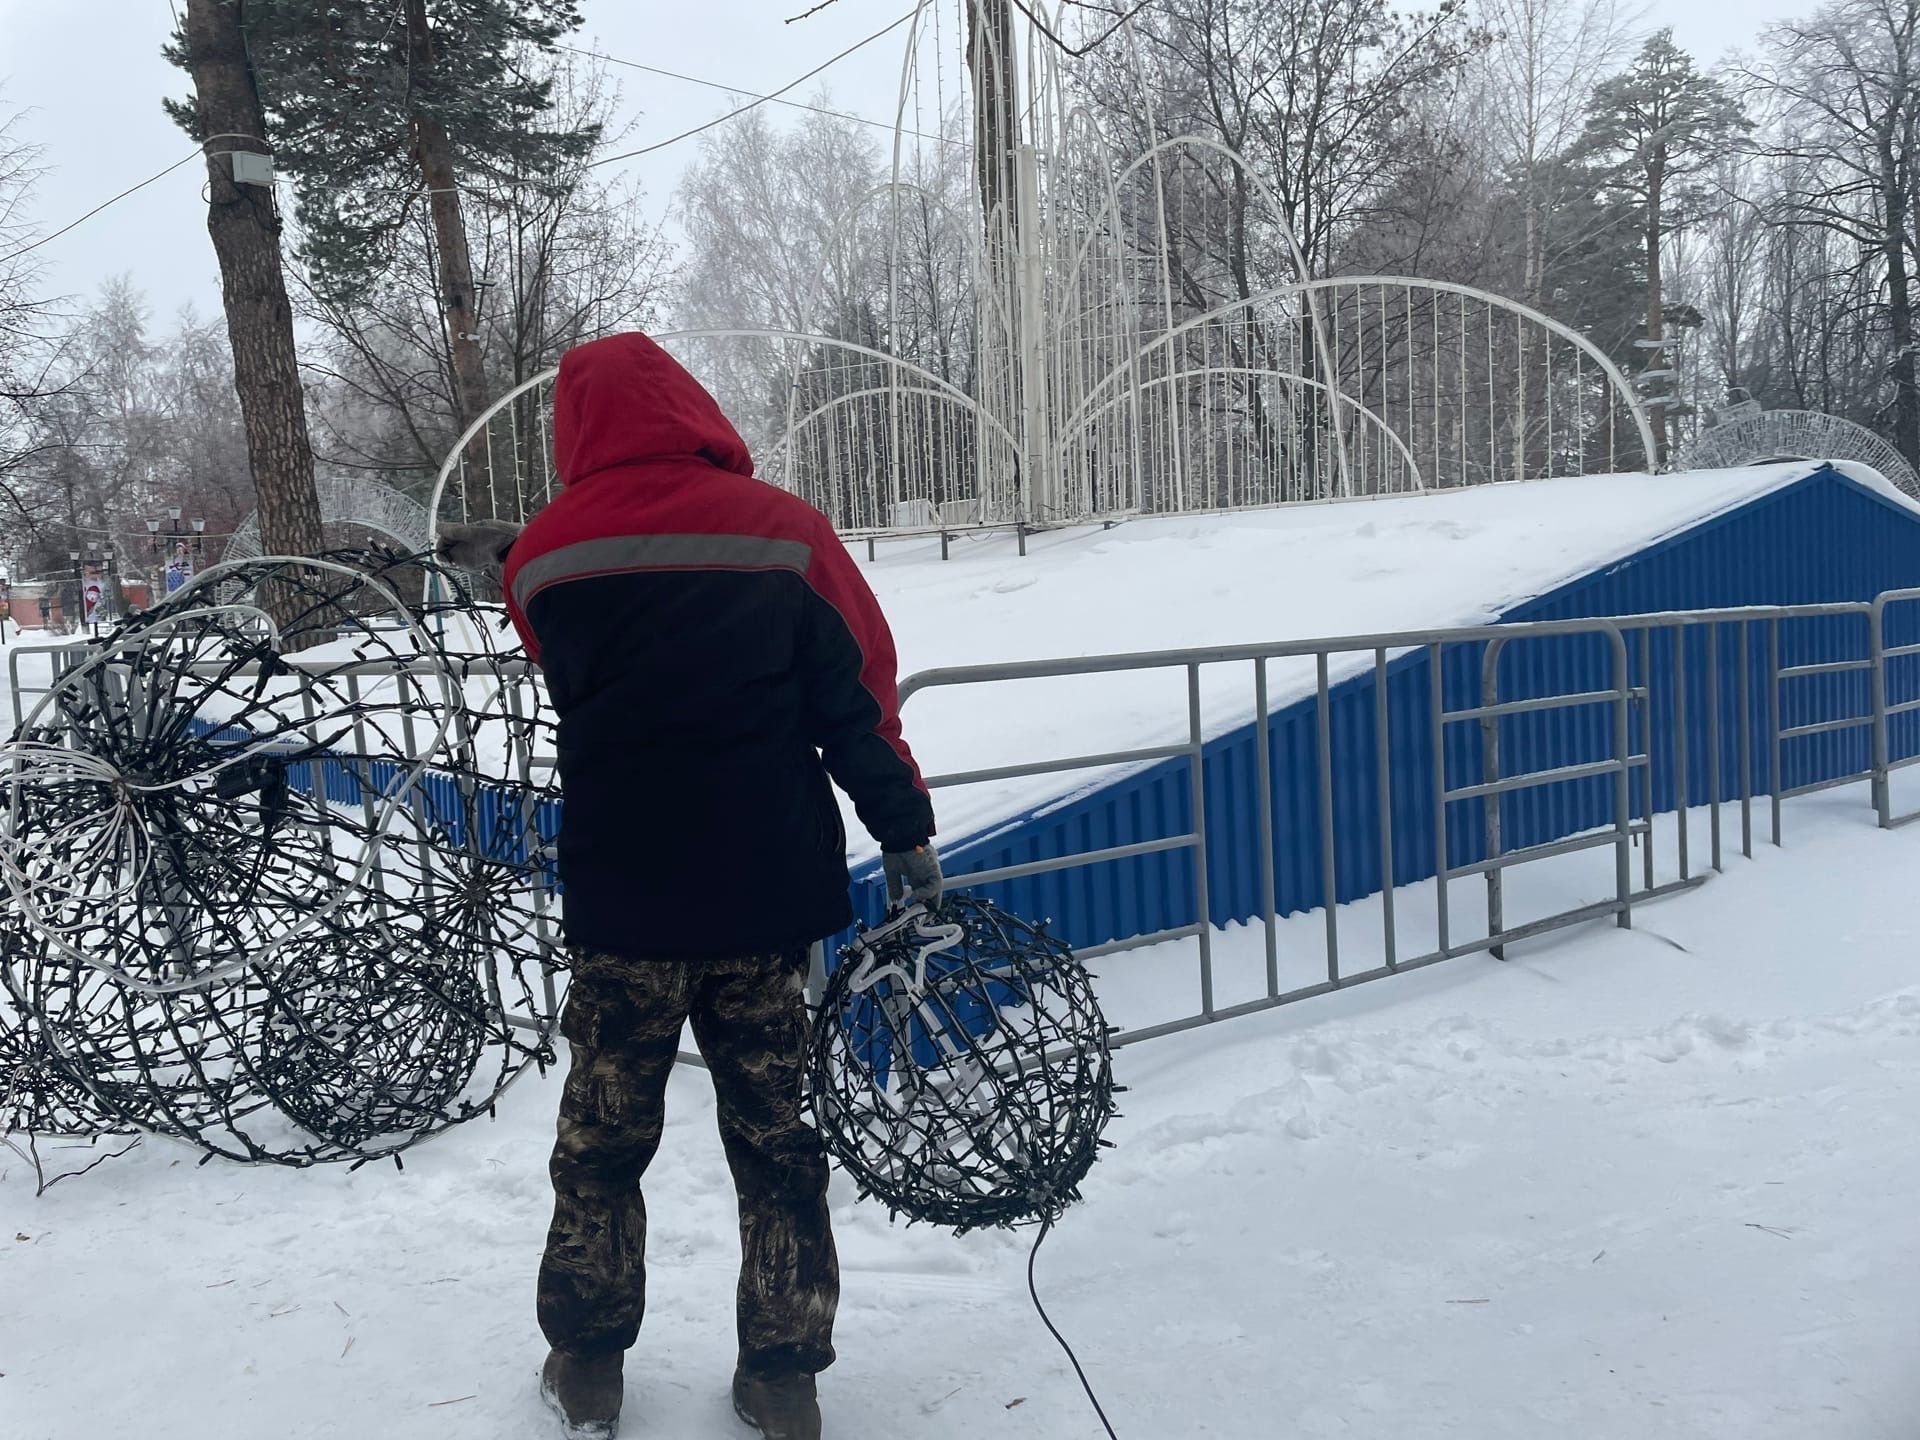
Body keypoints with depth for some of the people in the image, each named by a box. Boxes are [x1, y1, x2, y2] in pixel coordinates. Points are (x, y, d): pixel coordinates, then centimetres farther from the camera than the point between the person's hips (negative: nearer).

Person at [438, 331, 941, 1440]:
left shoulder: (542, 557, -2)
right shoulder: (785, 529, -7)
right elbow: (858, 697, -6)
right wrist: (907, 832, 3)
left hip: (623, 902, 1)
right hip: (770, 895, 0)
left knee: (602, 1141, 18)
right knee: (777, 1140, 14)